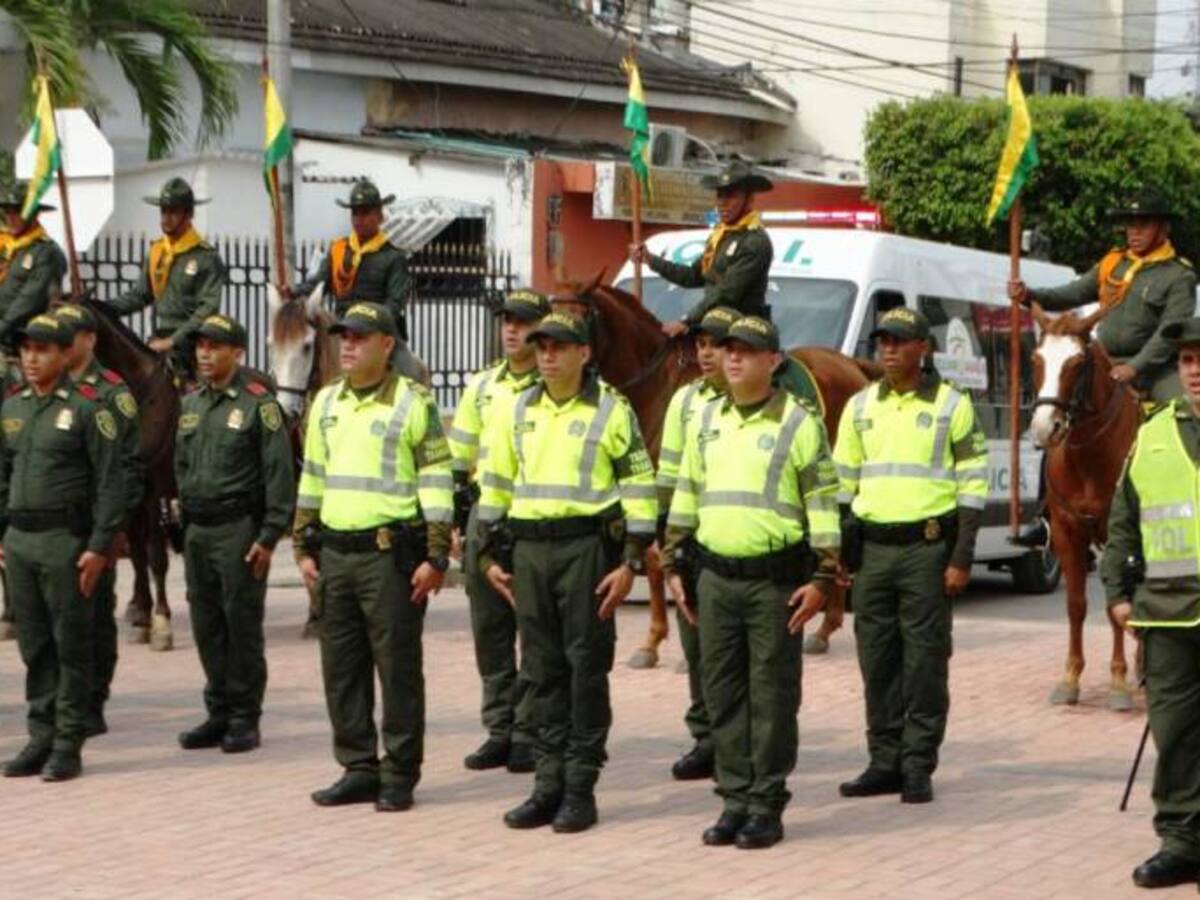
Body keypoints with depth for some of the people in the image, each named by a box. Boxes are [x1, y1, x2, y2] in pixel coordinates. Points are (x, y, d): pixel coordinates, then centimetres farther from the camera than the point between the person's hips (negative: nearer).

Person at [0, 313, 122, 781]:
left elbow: (110, 481, -9)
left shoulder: (86, 408, -7)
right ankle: (41, 739, 16)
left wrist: (100, 547, -14)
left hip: (64, 540, -6)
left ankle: (68, 746, 4)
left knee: (70, 645, -1)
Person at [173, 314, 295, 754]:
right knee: (206, 626, 10)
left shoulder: (258, 404, -9)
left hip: (238, 530, -7)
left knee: (242, 626, -2)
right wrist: (181, 518, 14)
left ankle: (245, 719, 5)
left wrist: (268, 536, -16)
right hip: (197, 531, 7)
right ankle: (219, 713, 18)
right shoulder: (191, 403, 12)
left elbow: (279, 475, -12)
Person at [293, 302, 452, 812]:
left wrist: (436, 557, -12)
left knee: (398, 666, -1)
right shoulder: (326, 403, 13)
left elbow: (437, 483, -7)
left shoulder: (414, 403, -5)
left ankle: (399, 777, 6)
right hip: (335, 553, 6)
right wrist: (304, 549, 14)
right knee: (341, 668, 9)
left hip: (391, 554, -6)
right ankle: (358, 770, 18)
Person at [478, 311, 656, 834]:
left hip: (587, 546, -5)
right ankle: (549, 784, 15)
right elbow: (494, 484, 17)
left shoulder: (611, 411, -3)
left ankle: (580, 788, 4)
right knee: (542, 670, 8)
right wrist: (491, 556, 13)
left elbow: (640, 488, -4)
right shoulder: (517, 412, 11)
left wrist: (631, 562, -10)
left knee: (586, 668, -1)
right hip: (529, 549, 5)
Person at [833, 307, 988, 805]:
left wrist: (961, 559, -10)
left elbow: (972, 485, -4)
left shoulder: (951, 405, -3)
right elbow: (842, 482, 14)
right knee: (877, 661, 8)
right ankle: (884, 762, 17)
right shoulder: (860, 406, 9)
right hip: (872, 547, 4)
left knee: (924, 661, -1)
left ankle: (918, 767, 6)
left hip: (927, 546, -4)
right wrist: (837, 553, 8)